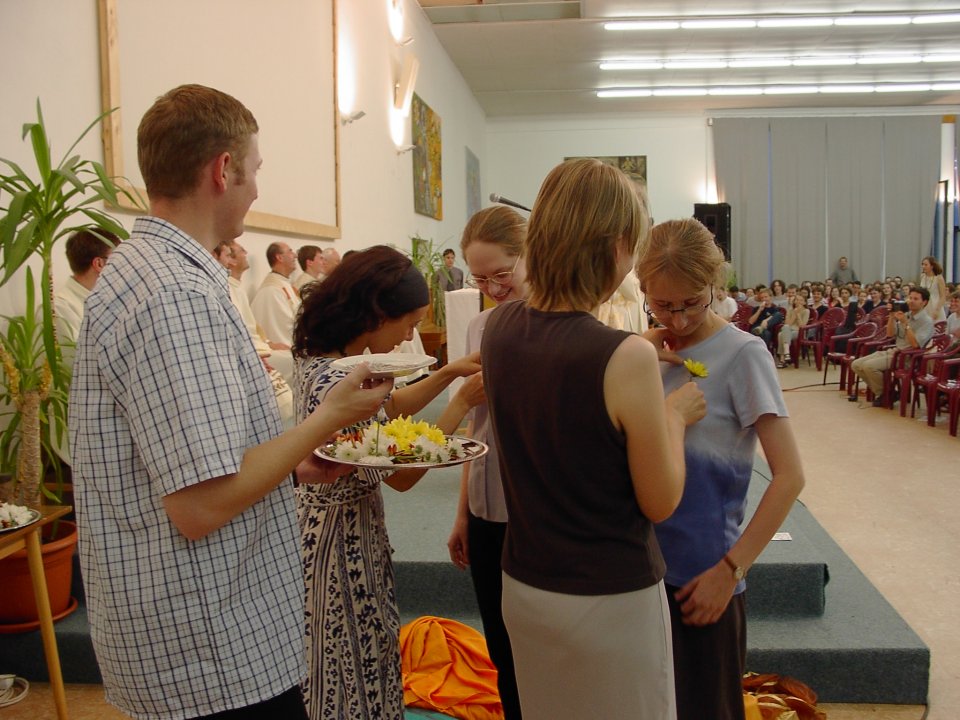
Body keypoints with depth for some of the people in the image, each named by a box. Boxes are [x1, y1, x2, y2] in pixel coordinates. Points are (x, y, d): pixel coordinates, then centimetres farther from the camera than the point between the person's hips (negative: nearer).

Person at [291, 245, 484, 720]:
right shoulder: (337, 384, -30)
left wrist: (448, 374, 2)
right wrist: (463, 402, -19)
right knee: (355, 666, 10)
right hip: (343, 535, -9)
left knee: (341, 661, 25)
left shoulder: (320, 357, 0)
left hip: (324, 519, 9)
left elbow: (389, 408, 12)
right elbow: (401, 475, -23)